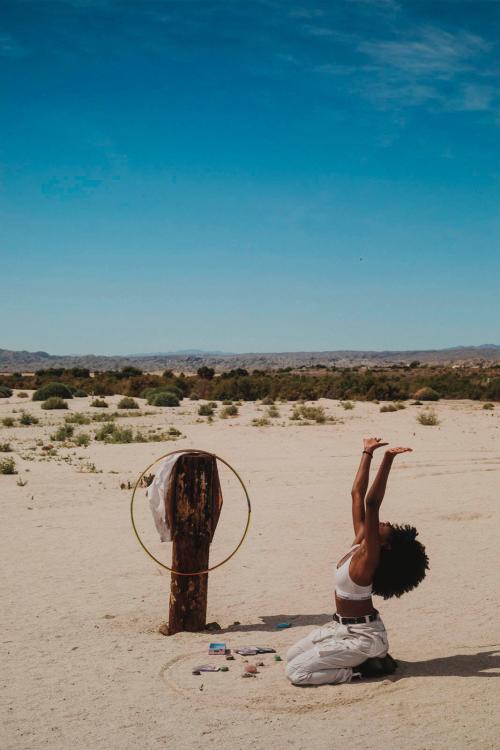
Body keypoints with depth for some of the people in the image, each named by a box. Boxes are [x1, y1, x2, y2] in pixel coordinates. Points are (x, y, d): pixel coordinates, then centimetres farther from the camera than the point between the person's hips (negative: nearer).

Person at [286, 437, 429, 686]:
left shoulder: (369, 555, -23)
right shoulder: (360, 540, -2)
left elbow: (371, 503, -37)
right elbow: (357, 493, 2)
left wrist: (387, 459, -42)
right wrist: (367, 453, 3)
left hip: (362, 635, -9)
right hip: (342, 625, 9)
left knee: (295, 672, -11)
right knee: (292, 656, 17)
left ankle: (365, 668, -1)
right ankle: (367, 658, 16)